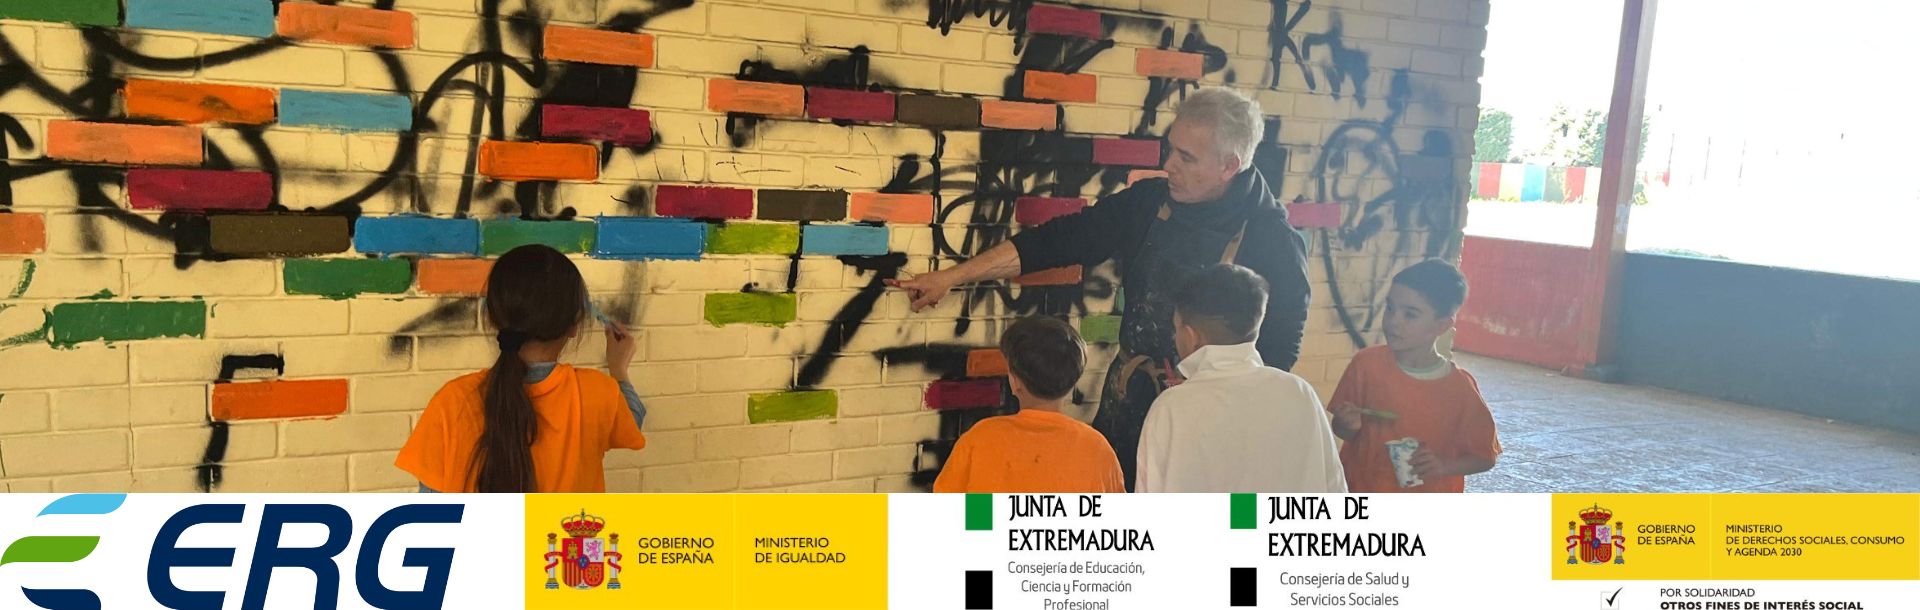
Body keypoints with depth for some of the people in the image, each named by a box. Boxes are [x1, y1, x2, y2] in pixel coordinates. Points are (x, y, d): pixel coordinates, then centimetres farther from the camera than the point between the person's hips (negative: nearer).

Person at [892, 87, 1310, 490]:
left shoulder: (1275, 243, -13)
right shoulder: (1149, 203, 0)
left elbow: (1276, 357, -10)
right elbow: (1059, 241, 3)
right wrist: (951, 276, 2)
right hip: (1123, 412, 4)